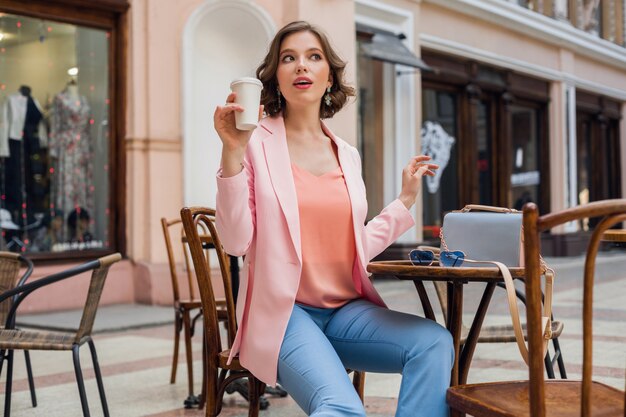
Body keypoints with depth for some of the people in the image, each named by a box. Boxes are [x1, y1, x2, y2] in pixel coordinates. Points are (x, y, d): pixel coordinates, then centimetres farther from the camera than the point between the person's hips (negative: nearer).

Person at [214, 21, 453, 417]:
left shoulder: (348, 155, 14)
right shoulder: (257, 144, -2)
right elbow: (236, 241, -10)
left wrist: (406, 199, 21)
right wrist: (232, 152, -19)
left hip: (346, 310, 6)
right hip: (283, 311, -5)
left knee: (435, 342, -22)